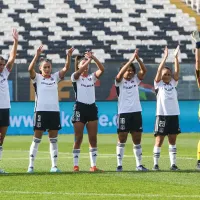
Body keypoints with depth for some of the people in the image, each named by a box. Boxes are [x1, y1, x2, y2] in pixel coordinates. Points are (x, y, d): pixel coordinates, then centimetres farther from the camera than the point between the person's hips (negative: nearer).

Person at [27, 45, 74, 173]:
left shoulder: (55, 77, 10)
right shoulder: (37, 78, 0)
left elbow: (66, 68, -2)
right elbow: (30, 69, -19)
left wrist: (68, 56, -18)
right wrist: (37, 55, -31)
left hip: (54, 111, 4)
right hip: (41, 111, -4)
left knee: (54, 140, 6)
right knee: (37, 139, -1)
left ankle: (54, 166, 9)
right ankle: (31, 165, 1)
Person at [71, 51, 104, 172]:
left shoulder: (92, 77, 11)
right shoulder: (76, 77, 1)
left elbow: (102, 69, -6)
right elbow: (79, 72, -22)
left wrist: (93, 58, -17)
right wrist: (88, 59, -26)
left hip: (92, 108, 4)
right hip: (80, 108, -4)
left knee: (93, 138, 2)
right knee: (78, 138, -2)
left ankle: (93, 165, 5)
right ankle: (76, 165, 2)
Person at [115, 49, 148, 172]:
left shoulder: (136, 80, 10)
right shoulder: (120, 81, 0)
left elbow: (144, 70, -3)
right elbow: (121, 73, -20)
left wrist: (138, 59, -18)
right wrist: (131, 59, -25)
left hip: (136, 112, 4)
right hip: (124, 113, -4)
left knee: (137, 140, 7)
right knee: (122, 140, -2)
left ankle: (139, 164, 13)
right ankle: (119, 165, 1)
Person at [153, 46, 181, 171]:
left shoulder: (173, 84, 11)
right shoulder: (158, 84, 1)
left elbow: (177, 71, 0)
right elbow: (159, 71, -11)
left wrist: (176, 57, -10)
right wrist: (165, 57, -17)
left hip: (174, 115, 4)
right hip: (162, 115, -4)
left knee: (173, 140, 6)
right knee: (159, 141, -1)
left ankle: (173, 164, 8)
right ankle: (156, 164, 2)